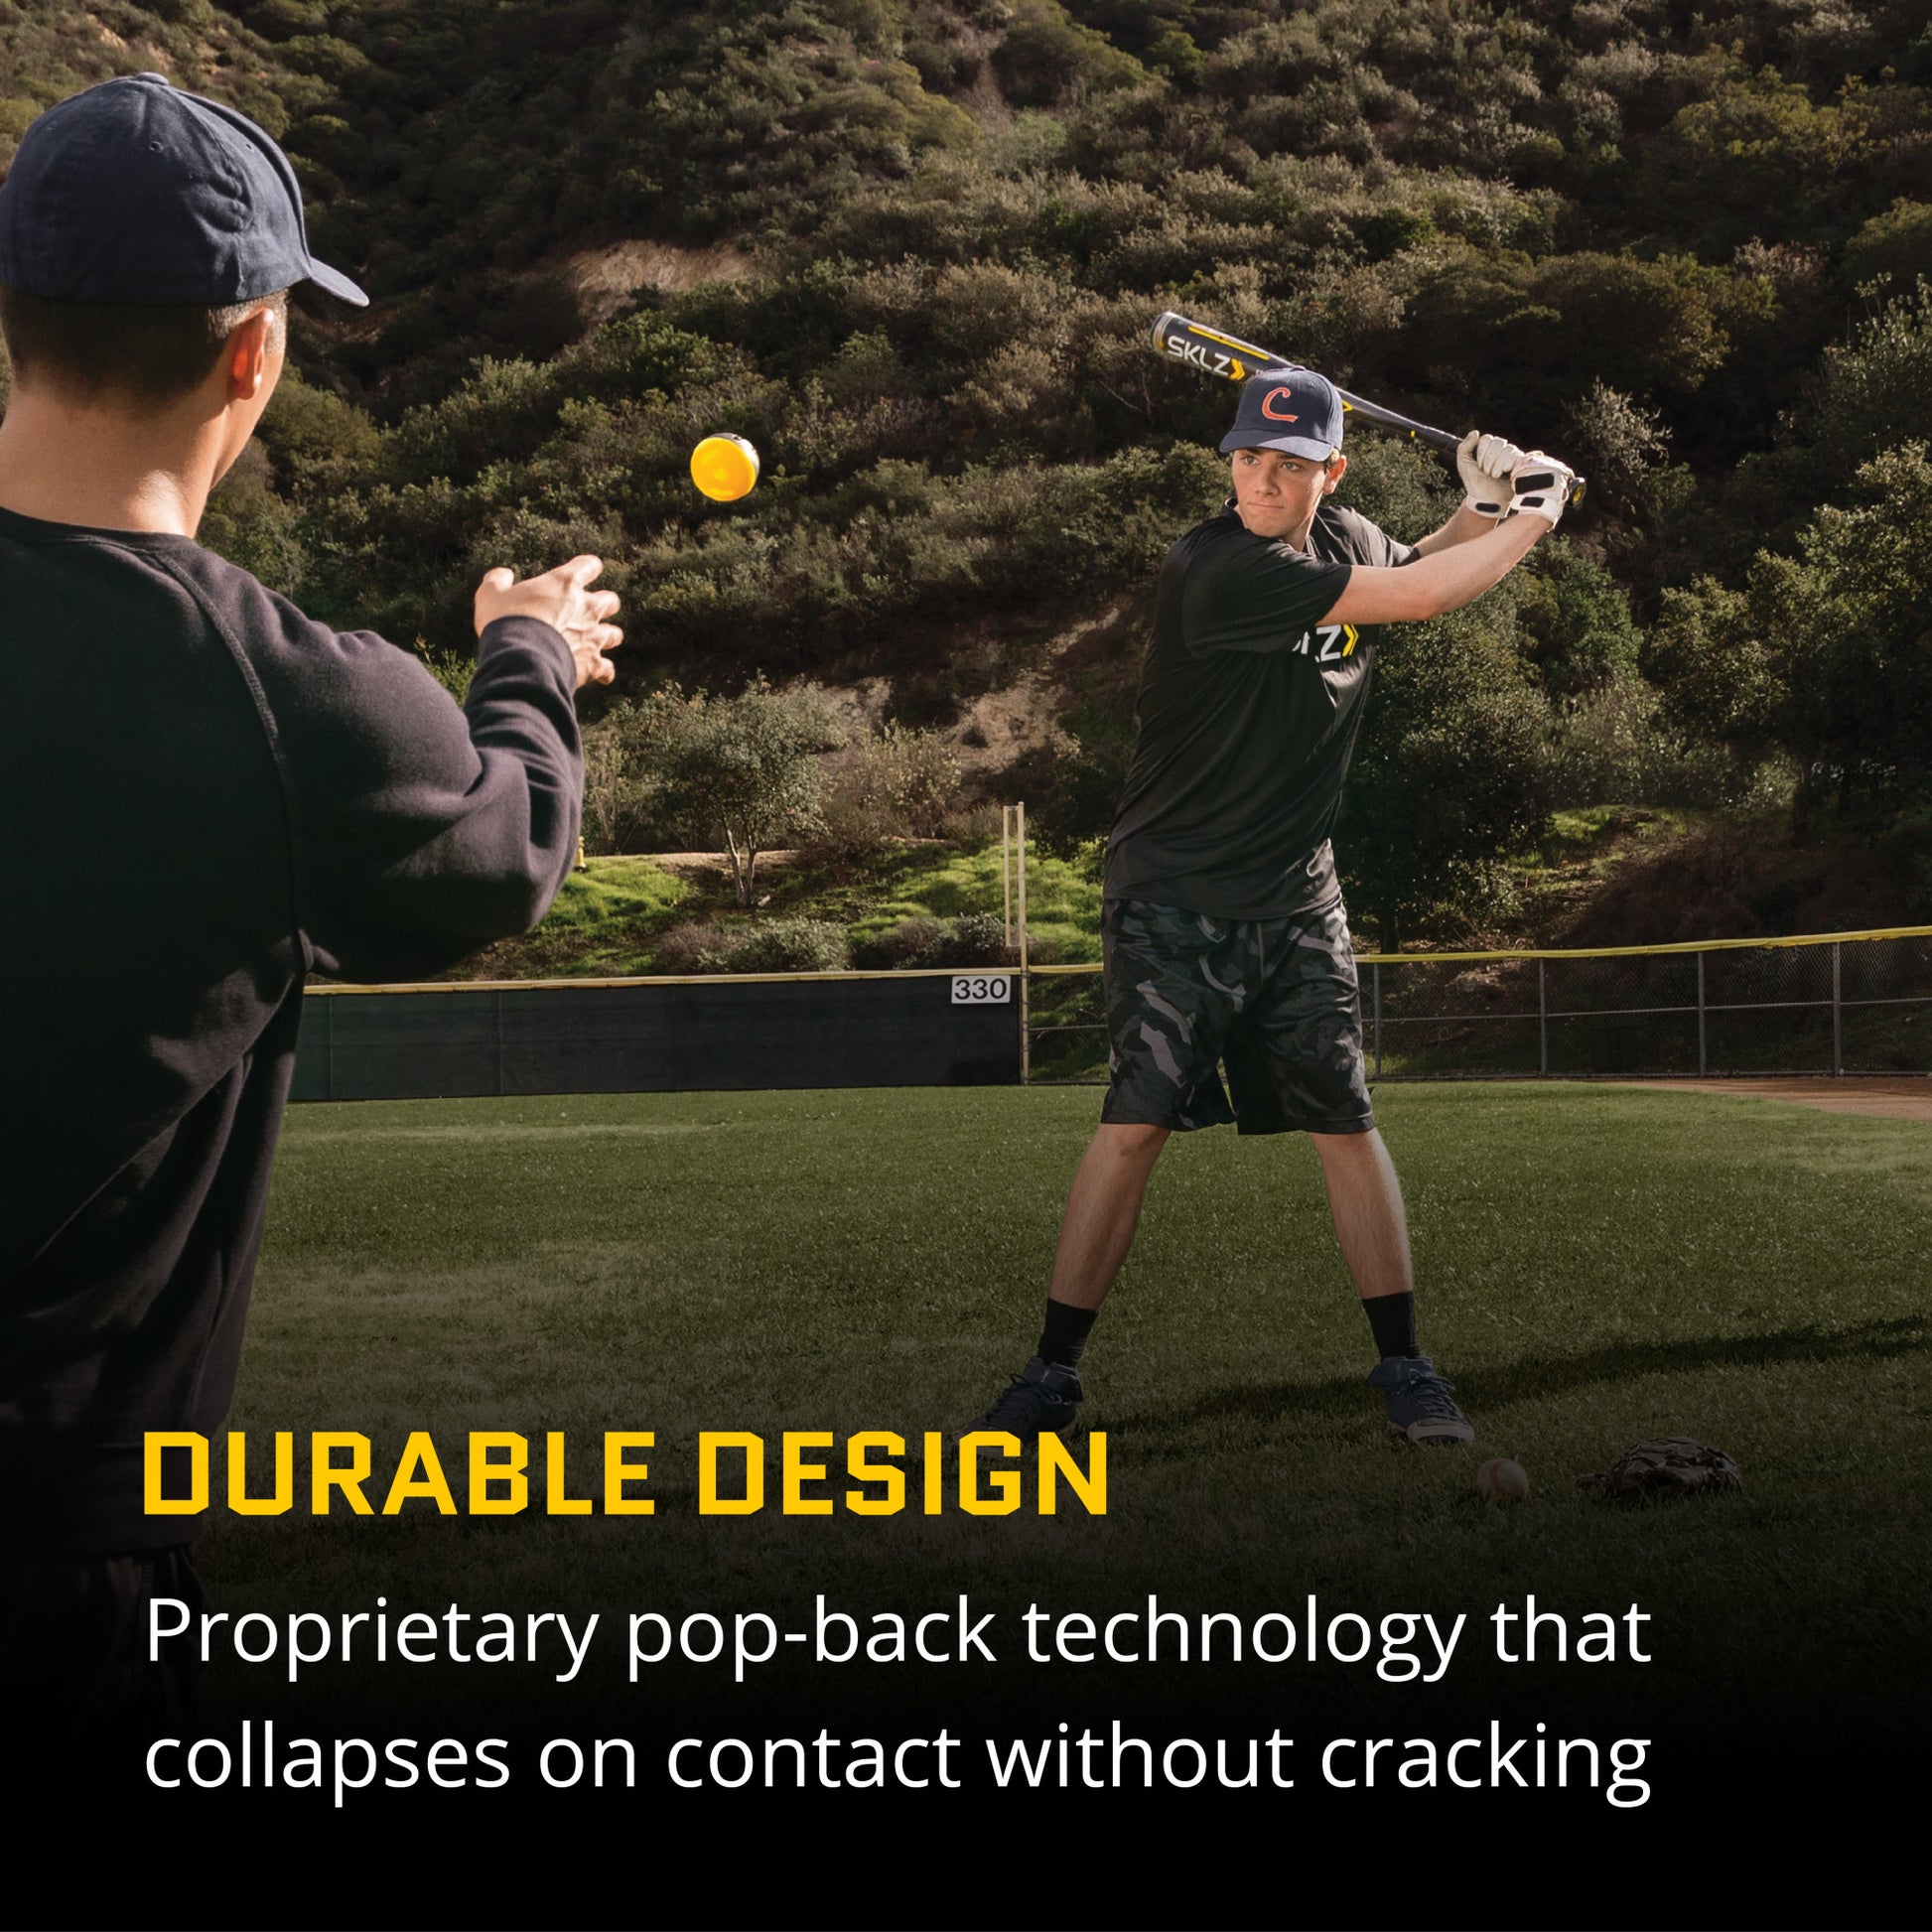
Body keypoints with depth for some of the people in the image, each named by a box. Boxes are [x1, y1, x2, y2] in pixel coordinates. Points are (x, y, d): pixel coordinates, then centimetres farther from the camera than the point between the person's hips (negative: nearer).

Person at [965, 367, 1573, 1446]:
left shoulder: (1346, 536, 4)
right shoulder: (1220, 568, -21)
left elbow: (1410, 571, 29)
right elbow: (1420, 597, -22)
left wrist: (1482, 510, 8)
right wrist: (1536, 516, -6)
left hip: (1296, 895, 6)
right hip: (1175, 896, -6)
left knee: (1347, 1123, 4)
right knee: (1138, 1122, -11)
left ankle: (1405, 1367, 13)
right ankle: (1053, 1376, -2)